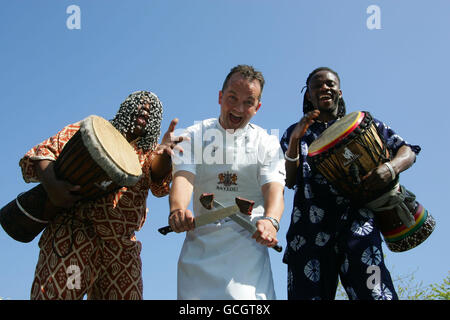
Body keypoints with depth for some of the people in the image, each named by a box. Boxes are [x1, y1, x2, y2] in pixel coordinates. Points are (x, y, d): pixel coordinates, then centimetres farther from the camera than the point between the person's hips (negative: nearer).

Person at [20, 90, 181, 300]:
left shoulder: (148, 154, 20)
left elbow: (159, 180, -3)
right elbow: (42, 151, 5)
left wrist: (163, 153, -26)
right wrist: (51, 183, -18)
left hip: (124, 250, 4)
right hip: (75, 234, -4)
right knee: (55, 295, -17)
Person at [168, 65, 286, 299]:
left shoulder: (267, 144, 4)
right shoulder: (195, 135, 6)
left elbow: (274, 187, -10)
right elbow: (183, 176, -9)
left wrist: (270, 220, -33)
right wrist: (178, 209, -32)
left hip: (248, 241, -1)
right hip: (201, 240, 2)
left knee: (248, 296, -16)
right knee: (192, 294, 0)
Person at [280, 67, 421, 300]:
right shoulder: (295, 133, 23)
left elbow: (408, 150, 15)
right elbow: (289, 181, 11)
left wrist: (392, 167, -9)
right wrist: (295, 139, -4)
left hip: (354, 219, -1)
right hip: (308, 226, 2)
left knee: (373, 291, -23)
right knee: (307, 294, -7)